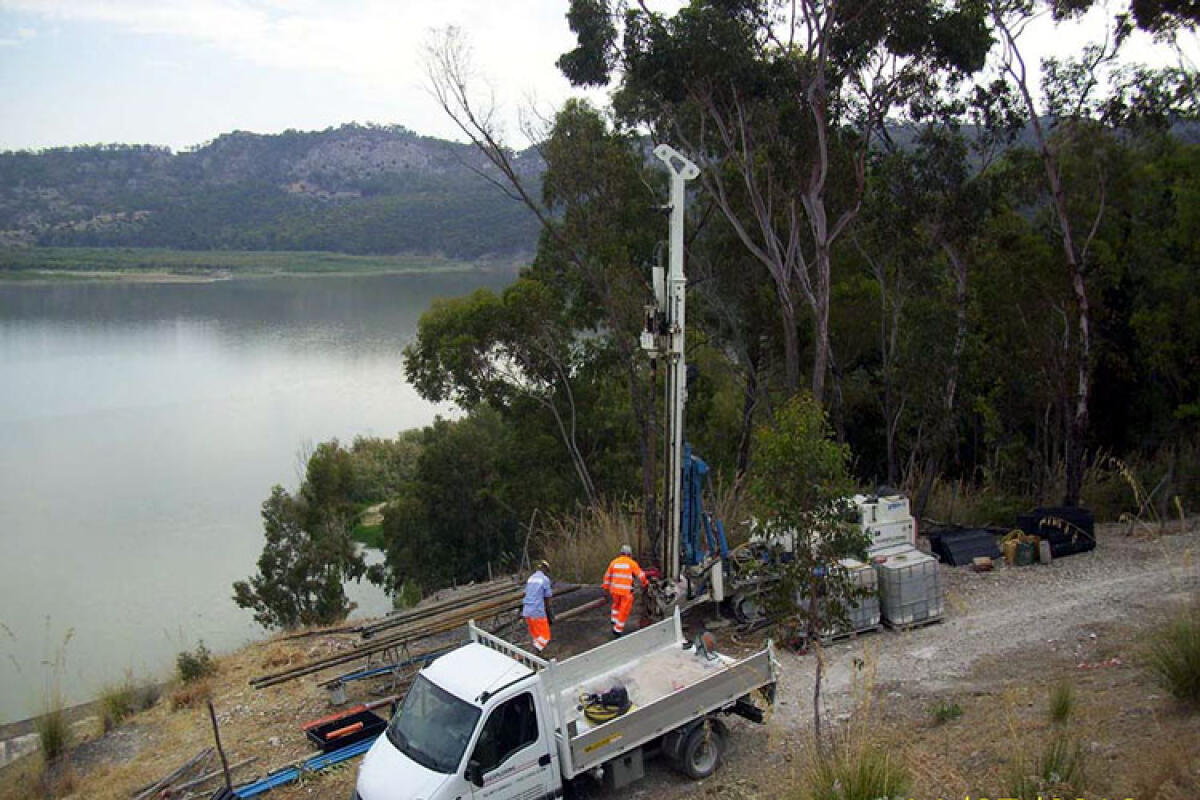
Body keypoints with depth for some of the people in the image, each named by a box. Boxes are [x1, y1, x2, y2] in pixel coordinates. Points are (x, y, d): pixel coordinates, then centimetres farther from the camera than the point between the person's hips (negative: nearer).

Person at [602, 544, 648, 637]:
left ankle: (615, 620, 28)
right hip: (627, 591, -4)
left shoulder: (614, 562, 7)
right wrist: (645, 583, 17)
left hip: (615, 589, 4)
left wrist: (606, 588, 22)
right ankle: (618, 629, 5)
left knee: (616, 603, 32)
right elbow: (641, 575, 0)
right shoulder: (632, 563, -4)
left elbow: (607, 576, 12)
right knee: (624, 610, 5)